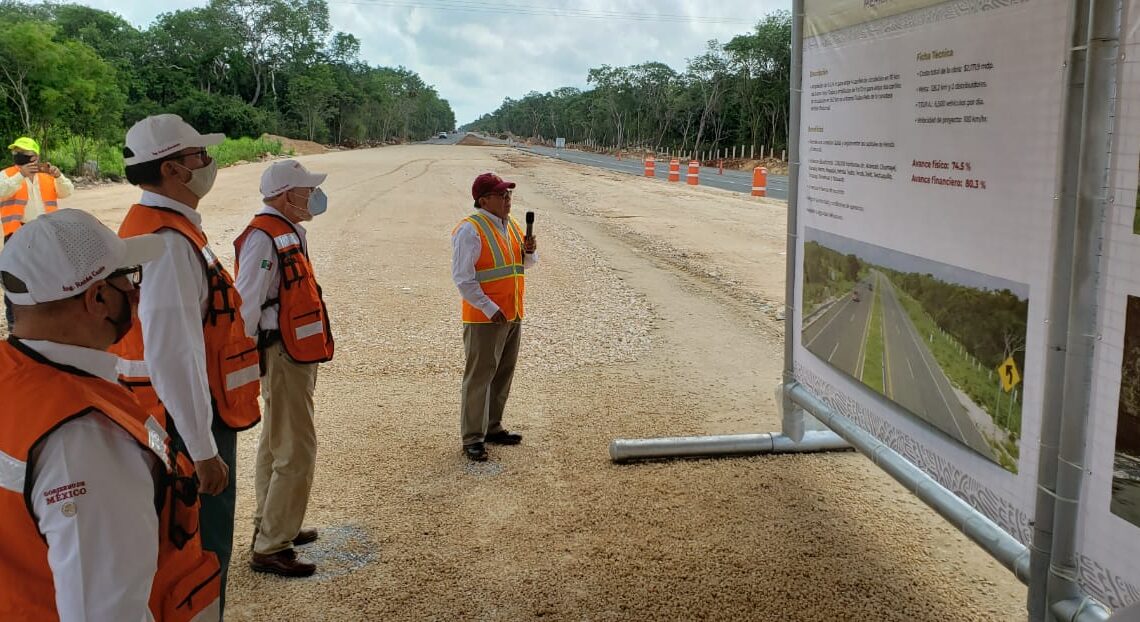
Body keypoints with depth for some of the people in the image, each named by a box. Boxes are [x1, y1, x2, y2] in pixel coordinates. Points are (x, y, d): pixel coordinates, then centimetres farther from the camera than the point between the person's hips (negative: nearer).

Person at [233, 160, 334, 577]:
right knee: (297, 452, -8)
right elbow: (246, 305, -22)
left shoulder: (290, 233, 12)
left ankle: (272, 526, 35)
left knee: (276, 445, 20)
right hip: (281, 356, -11)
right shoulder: (262, 238, -18)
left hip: (297, 354, 11)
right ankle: (270, 549, 1)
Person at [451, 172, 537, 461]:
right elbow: (462, 277, -18)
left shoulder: (510, 224, 12)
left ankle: (493, 428, 28)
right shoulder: (470, 230, -14)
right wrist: (490, 309, -21)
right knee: (479, 377, -4)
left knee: (503, 374, 15)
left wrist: (530, 252, -2)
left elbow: (527, 262, 22)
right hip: (484, 318, -8)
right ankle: (472, 438, 4)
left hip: (512, 316, 8)